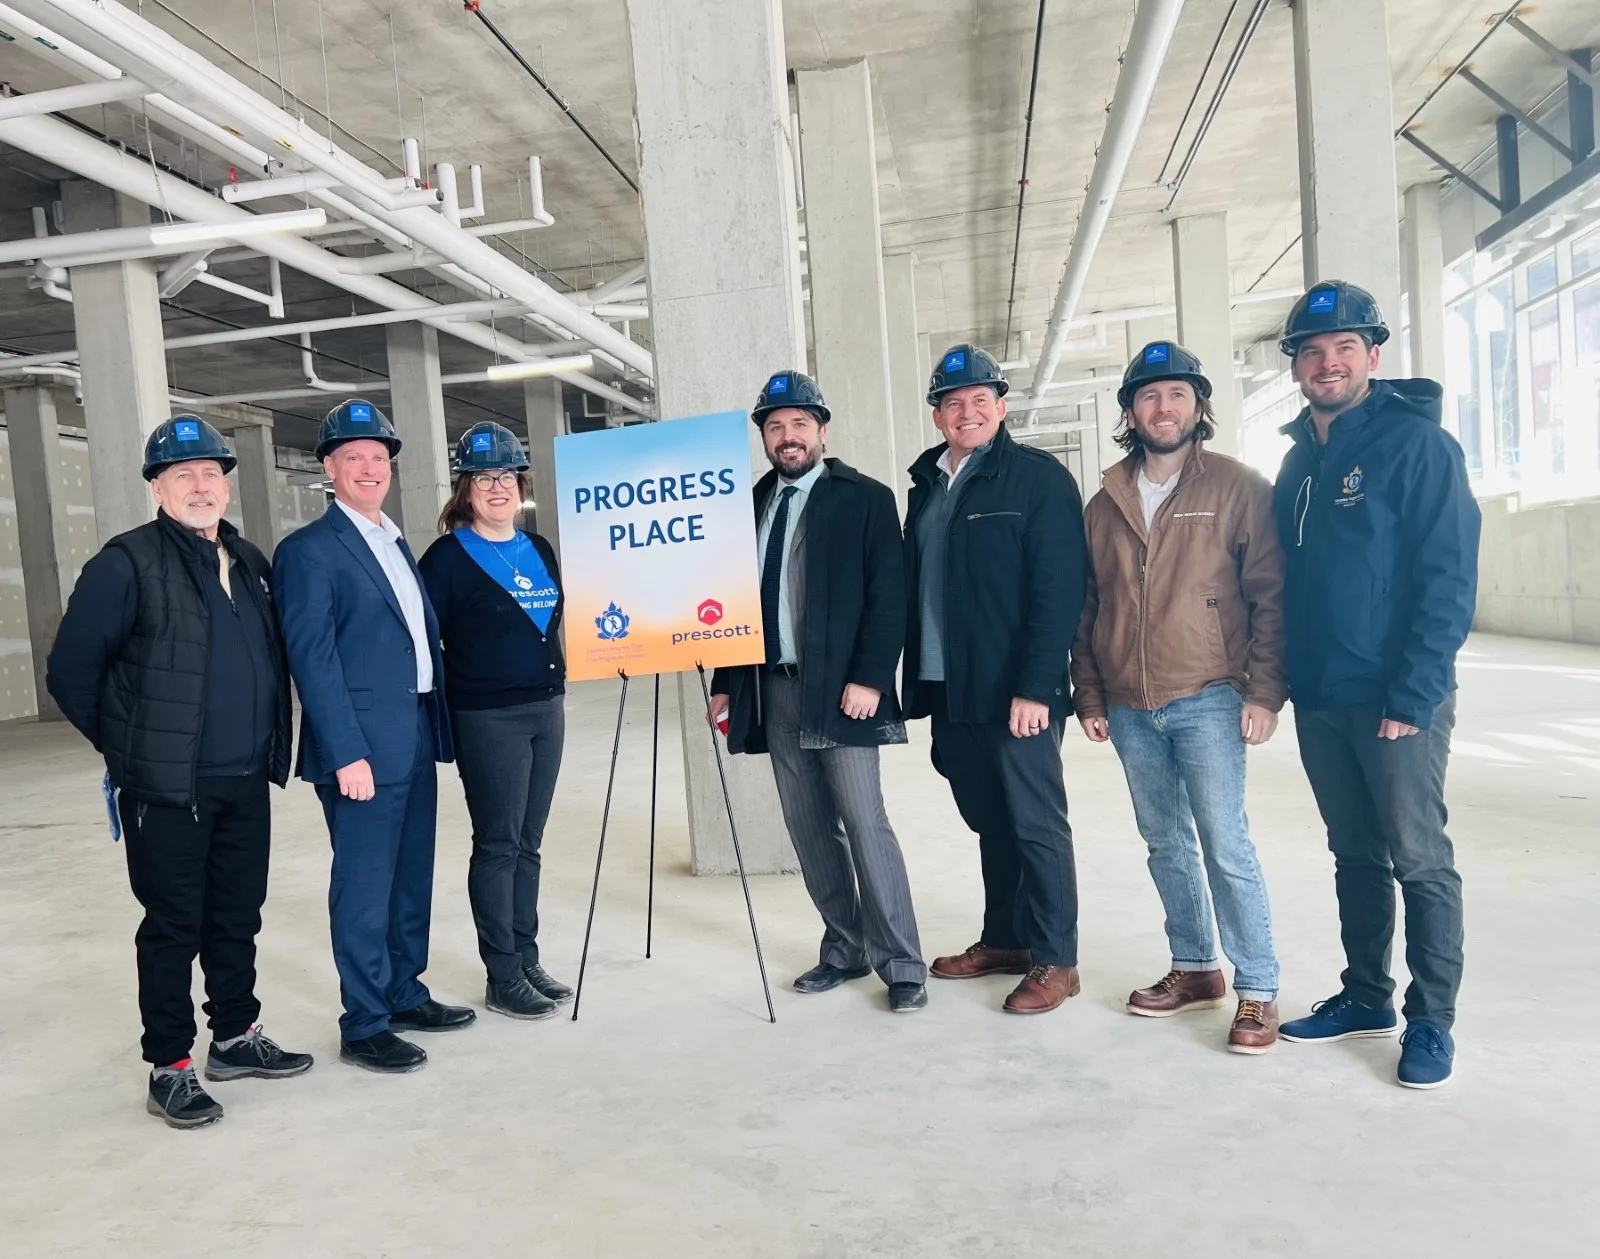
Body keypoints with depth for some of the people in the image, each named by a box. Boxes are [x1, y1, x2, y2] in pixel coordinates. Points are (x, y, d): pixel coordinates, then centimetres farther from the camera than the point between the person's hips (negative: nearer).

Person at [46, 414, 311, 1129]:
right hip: (166, 790, -5)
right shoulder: (127, 563, -9)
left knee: (238, 918, 15)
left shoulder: (250, 562, 11)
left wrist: (270, 745, 12)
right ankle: (169, 1069, 19)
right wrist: (130, 747, 1)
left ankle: (235, 1038, 31)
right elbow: (69, 672, -6)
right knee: (173, 927, 5)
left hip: (246, 782, 6)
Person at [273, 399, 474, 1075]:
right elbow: (312, 659, -14)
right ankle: (363, 1025, 13)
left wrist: (438, 727, 13)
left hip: (416, 739, 8)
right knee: (364, 885, 1)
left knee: (412, 877, 15)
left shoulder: (397, 544, 17)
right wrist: (347, 754, -18)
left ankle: (405, 994, 30)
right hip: (362, 745, -8)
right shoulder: (308, 550, -8)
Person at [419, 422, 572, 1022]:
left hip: (545, 710, 6)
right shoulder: (448, 556, -7)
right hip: (487, 719, -6)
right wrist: (450, 707, -11)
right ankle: (503, 978, 11)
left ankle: (527, 960, 23)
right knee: (497, 844, 1)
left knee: (527, 843, 12)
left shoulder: (541, 550, 12)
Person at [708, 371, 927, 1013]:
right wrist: (725, 684, 12)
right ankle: (845, 949, 22)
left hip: (840, 688, -5)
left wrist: (869, 678, -15)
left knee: (864, 822, -6)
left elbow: (887, 597, -6)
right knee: (809, 828, 9)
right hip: (773, 690, 5)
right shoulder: (752, 505, 15)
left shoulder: (866, 499, 1)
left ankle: (901, 964, 4)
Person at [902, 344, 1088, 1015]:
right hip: (947, 691, 6)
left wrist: (1034, 687, -19)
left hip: (1014, 694, -6)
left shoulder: (1040, 478, -6)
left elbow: (1059, 592, -13)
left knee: (1036, 825, 2)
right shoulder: (926, 484, 14)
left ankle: (1055, 960, 14)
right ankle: (1003, 940, 29)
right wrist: (917, 681, 10)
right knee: (989, 823, 16)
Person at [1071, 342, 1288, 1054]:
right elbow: (1086, 610, 14)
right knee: (1165, 845, 13)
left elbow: (1271, 596, -4)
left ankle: (1257, 990, 7)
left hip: (1207, 701, -4)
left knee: (1225, 846, -6)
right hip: (1129, 709, 5)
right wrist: (1089, 695, 10)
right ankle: (1194, 968, 27)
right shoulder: (1104, 505, 10)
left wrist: (1264, 692, -10)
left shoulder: (1238, 489, -1)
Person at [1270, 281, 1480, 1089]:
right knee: (1355, 855, 16)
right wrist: (1284, 679, 10)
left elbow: (1449, 580, -14)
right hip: (1319, 702, 6)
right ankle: (1366, 996, 29)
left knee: (1419, 859, 4)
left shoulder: (1418, 443, -9)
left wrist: (1412, 697, -19)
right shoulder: (1300, 458, 11)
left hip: (1395, 702, -6)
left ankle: (1431, 1020, 17)